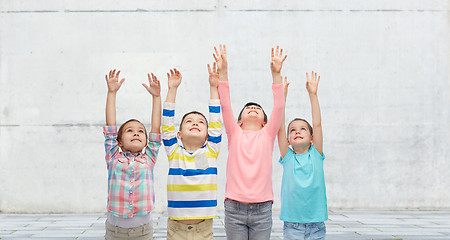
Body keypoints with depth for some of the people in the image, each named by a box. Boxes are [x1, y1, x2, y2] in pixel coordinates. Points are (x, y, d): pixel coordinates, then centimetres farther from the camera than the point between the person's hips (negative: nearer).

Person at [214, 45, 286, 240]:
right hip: (234, 208, 0)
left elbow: (278, 107, 0)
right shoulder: (235, 134, 10)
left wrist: (276, 74, -8)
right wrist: (222, 72, -8)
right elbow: (224, 106, 0)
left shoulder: (267, 135, 10)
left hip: (262, 210, 0)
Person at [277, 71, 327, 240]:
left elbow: (317, 125, -1)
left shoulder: (316, 155, 6)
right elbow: (280, 127, -3)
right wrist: (282, 96, -8)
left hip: (316, 226, 1)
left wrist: (313, 94, -6)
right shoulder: (288, 157, 5)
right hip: (292, 225, -1)